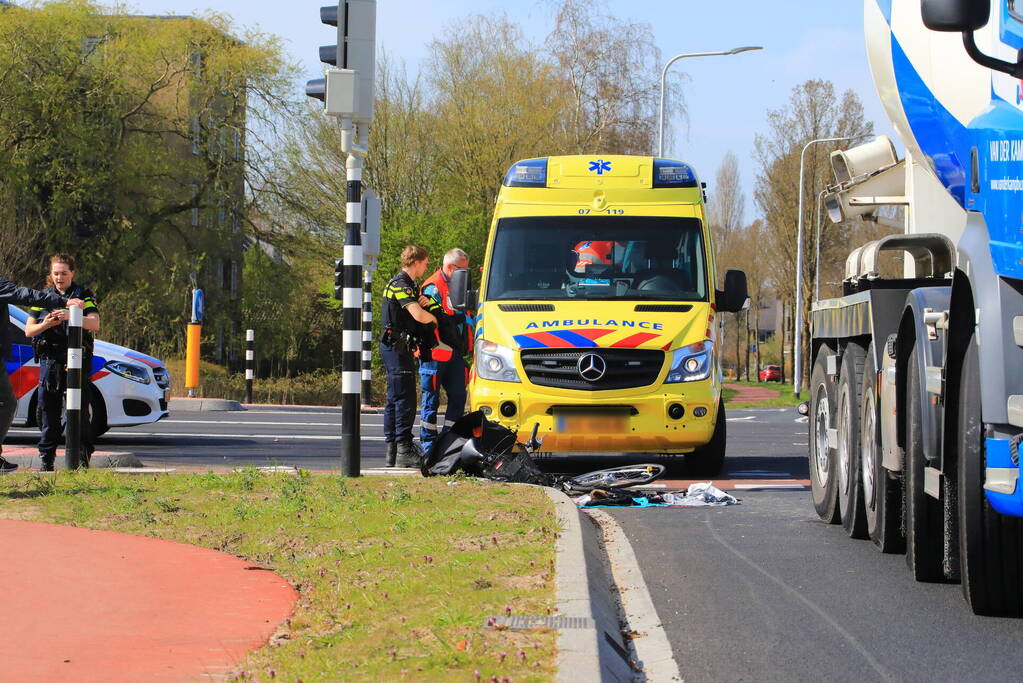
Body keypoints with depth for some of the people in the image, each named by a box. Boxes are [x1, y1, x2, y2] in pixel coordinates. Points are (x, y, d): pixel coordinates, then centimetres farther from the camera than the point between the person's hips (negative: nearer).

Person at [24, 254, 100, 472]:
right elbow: (28, 330, 8)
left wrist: (71, 316, -28)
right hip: (50, 361, 3)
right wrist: (45, 325, -14)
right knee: (48, 410, 1)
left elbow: (95, 324, -11)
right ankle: (46, 458, 5)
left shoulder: (84, 296, 5)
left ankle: (83, 456, -1)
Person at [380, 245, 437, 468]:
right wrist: (433, 317, -6)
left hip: (400, 347, 11)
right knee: (405, 399, -11)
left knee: (395, 399, 12)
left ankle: (392, 450, 15)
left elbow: (416, 309, 23)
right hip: (397, 347, -11)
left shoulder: (408, 284, 19)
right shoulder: (401, 285, -15)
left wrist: (423, 302, 1)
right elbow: (419, 316, -27)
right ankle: (404, 450, -12)